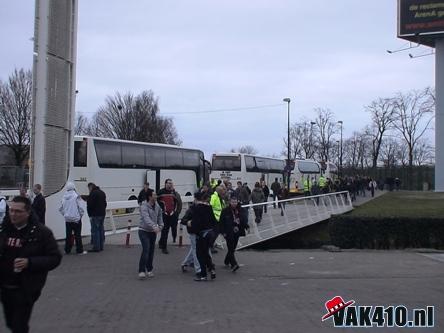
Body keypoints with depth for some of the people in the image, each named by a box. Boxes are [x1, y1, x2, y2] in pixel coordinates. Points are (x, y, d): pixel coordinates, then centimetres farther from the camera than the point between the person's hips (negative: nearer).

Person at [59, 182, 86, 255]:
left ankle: (67, 250, 14)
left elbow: (61, 209, 7)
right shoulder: (76, 196, -13)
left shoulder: (64, 197, 2)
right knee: (77, 235, 1)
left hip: (67, 219, 5)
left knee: (68, 235, 11)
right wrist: (81, 214, 5)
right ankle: (79, 250, 4)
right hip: (76, 218, -4)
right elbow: (80, 207, -12)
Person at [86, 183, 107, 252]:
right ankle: (101, 246, 16)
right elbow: (105, 203, 22)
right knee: (101, 230, 13)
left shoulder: (92, 194, -13)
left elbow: (89, 205, -15)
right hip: (102, 214, 9)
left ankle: (96, 247, -8)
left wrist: (90, 215, -7)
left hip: (95, 215, -9)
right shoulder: (102, 193, 16)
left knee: (95, 230, -6)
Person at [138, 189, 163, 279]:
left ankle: (149, 270, 22)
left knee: (151, 251, 9)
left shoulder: (157, 206, 3)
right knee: (146, 249, -17)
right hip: (144, 231, -6)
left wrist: (160, 225, 3)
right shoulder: (144, 206, -20)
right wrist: (154, 226, -48)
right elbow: (146, 218, -35)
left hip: (153, 231, 6)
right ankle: (142, 271, -15)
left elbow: (159, 216, 17)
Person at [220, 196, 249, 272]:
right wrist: (223, 232, -13)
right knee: (231, 249, -10)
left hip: (237, 233, 6)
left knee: (232, 248, 13)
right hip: (229, 233, -6)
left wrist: (247, 227, -2)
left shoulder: (239, 211, 7)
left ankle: (226, 261, 32)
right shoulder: (225, 211, -8)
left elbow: (243, 220, 14)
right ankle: (234, 265, -14)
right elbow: (221, 222, -7)